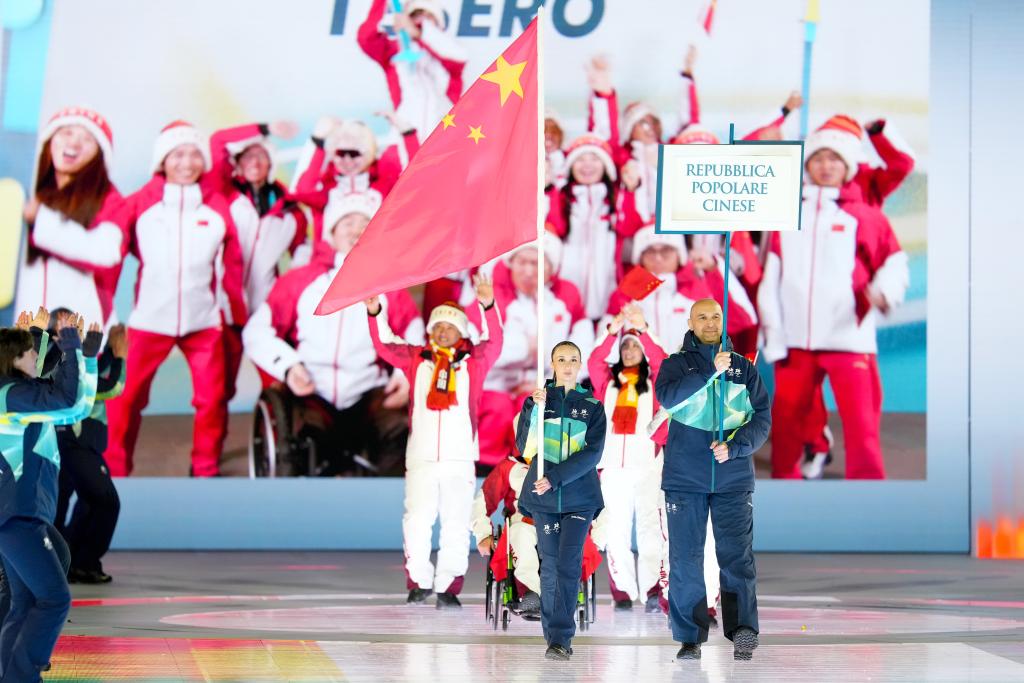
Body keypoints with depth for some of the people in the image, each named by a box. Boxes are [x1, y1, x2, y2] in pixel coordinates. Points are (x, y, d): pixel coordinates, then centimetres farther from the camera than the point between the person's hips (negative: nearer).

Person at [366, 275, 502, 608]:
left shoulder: (473, 361, 7)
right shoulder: (416, 358, 11)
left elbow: (494, 344, -8)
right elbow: (384, 347, 4)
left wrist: (489, 306, -24)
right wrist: (374, 313, -13)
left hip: (460, 458, -1)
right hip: (421, 457, 1)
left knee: (456, 525, -1)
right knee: (416, 521, -2)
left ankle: (448, 587, 4)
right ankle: (419, 581, 12)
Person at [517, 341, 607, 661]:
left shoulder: (592, 406, 6)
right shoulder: (537, 400, 7)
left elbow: (592, 453, -5)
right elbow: (523, 446, -4)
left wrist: (556, 478, -16)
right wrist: (534, 409, -19)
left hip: (579, 496, -1)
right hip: (543, 495, 1)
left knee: (569, 565, -11)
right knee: (550, 566, 3)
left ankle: (560, 638, -14)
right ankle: (553, 634, 12)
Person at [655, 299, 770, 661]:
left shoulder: (743, 367, 11)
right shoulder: (677, 363, 6)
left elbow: (762, 417, 6)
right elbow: (668, 396, -15)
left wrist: (735, 447, -11)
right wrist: (711, 371, -24)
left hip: (733, 477, 0)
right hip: (685, 477, 0)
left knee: (737, 555, -9)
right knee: (685, 557, 1)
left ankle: (743, 631, -15)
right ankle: (690, 636, 5)